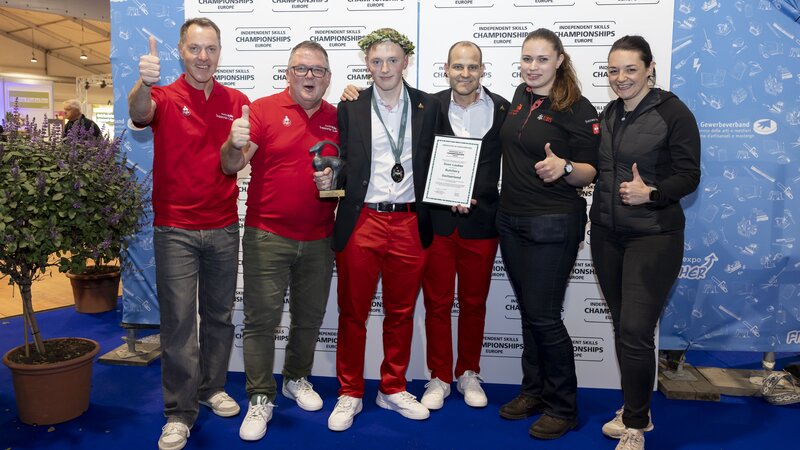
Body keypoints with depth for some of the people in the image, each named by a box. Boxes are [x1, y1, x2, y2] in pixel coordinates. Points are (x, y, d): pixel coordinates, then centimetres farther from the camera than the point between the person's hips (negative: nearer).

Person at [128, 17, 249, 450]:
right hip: (175, 228, -3)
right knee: (178, 320, 0)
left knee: (219, 314, 13)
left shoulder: (238, 102, 6)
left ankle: (212, 386, 32)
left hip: (224, 227, 3)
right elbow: (138, 113, -25)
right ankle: (179, 413, 12)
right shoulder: (164, 98, -2)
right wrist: (144, 82, -47)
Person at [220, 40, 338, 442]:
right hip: (267, 237, -3)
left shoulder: (338, 119, 7)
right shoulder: (263, 109, -4)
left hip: (319, 240, 4)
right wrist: (235, 144, -33)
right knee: (261, 319, 1)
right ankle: (260, 399, 15)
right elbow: (232, 165, -11)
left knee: (310, 317, 15)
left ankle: (297, 379, 36)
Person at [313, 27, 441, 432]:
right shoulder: (350, 108, 4)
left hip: (409, 223, 1)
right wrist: (328, 178, -14)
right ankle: (349, 394, 24)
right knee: (353, 313, 8)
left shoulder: (428, 107, 7)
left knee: (401, 312, 12)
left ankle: (393, 390, 30)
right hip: (361, 222, -1)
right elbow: (343, 164, 6)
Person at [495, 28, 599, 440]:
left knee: (543, 316, -2)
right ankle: (533, 390, 30)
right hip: (510, 220, 7)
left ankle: (563, 407, 16)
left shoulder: (577, 109, -10)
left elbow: (591, 172, -11)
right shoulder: (520, 96, 9)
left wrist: (564, 167, -31)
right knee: (527, 311, 15)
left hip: (553, 225, -6)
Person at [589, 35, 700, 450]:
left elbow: (689, 175, -10)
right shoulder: (608, 114, 10)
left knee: (635, 331, -9)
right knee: (621, 327, 12)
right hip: (606, 234, 6)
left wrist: (650, 193, -26)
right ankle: (635, 411, 29)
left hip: (653, 236, -6)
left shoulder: (673, 112, -7)